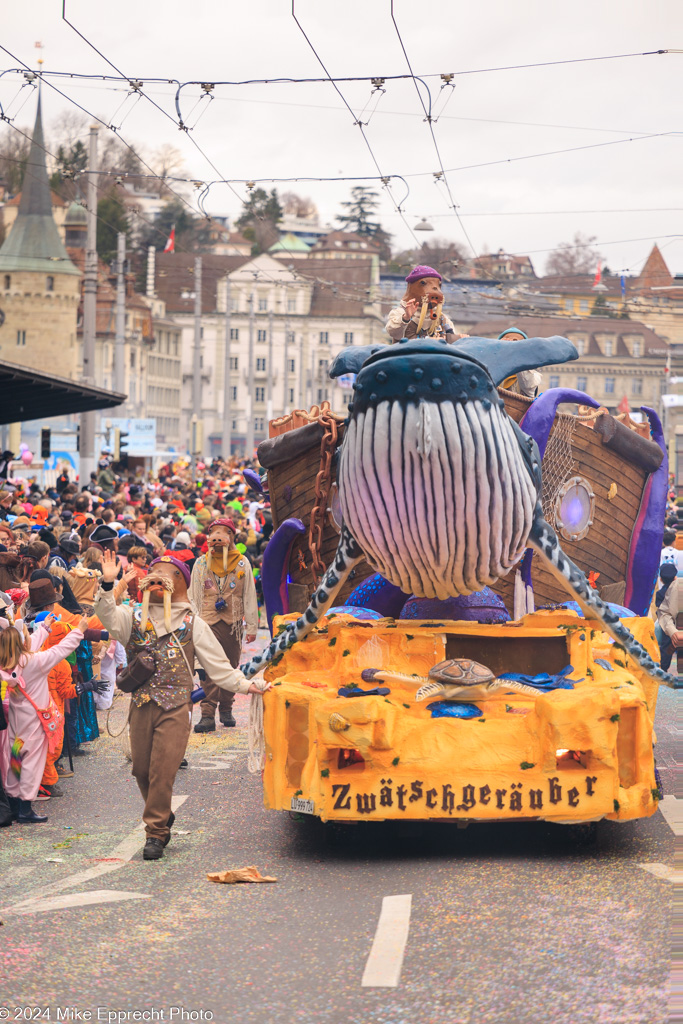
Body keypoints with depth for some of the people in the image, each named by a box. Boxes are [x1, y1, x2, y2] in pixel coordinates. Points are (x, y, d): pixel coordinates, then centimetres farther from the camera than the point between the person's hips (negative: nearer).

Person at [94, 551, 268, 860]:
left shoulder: (192, 623, 9)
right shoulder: (133, 617, 11)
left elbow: (216, 663, 11)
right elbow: (108, 616, -11)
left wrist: (244, 685, 3)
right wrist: (107, 585, -26)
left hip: (175, 706, -2)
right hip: (141, 704, 2)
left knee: (163, 770, -10)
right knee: (141, 769, 8)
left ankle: (155, 832, 0)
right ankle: (162, 817, 31)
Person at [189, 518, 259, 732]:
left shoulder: (242, 563, 6)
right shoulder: (201, 563, 7)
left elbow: (249, 596, 7)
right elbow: (193, 597, 10)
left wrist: (252, 626, 2)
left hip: (234, 623, 1)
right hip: (209, 623, -1)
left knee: (231, 668, 9)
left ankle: (226, 710, 23)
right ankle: (208, 715, -15)